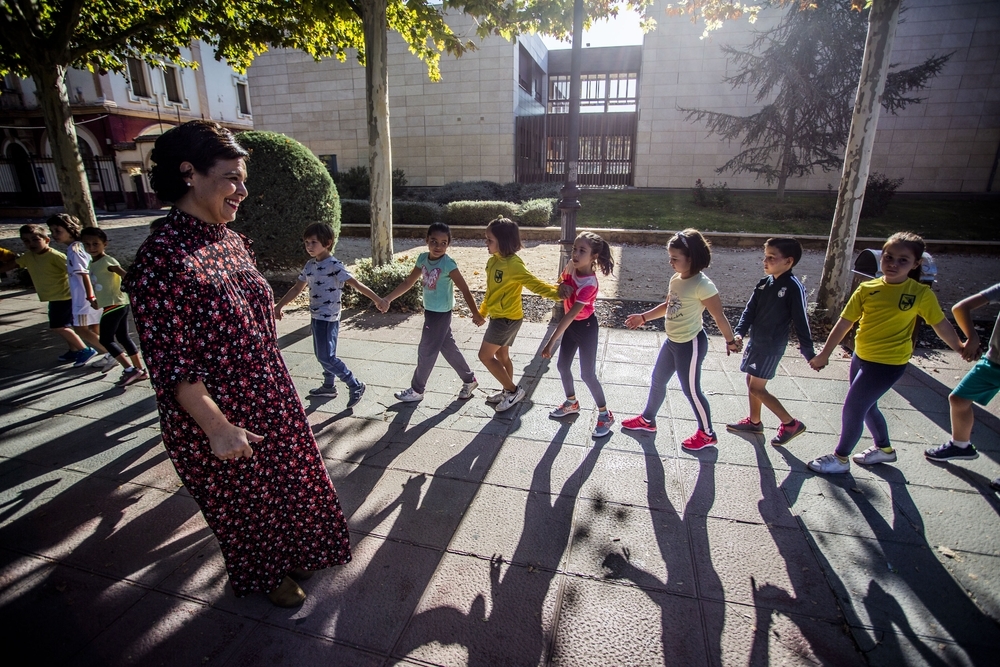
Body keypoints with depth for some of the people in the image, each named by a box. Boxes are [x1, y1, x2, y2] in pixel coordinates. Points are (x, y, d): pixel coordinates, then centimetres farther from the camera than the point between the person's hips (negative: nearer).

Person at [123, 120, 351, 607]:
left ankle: (291, 556, 51)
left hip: (271, 401, 7)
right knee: (246, 502, 17)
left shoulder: (231, 241, 2)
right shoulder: (161, 257, -23)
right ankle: (265, 576, 45)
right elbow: (170, 364, -23)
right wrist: (217, 426, -28)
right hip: (221, 419, -7)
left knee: (289, 483, 24)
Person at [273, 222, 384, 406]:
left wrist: (376, 299, -31)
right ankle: (328, 386, 34)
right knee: (322, 355, 18)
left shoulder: (334, 265, -17)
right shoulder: (310, 265, 8)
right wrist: (279, 305, 18)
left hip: (328, 318, -8)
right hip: (317, 316, 8)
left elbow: (355, 283, -24)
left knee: (326, 357, -8)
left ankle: (355, 386, 3)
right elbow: (297, 288, 17)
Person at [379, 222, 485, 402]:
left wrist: (476, 314, -28)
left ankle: (416, 390, 24)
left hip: (440, 314, -7)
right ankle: (469, 380, 33)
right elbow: (408, 282, 8)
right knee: (448, 348, 18)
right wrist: (387, 299, 5)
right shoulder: (423, 258, 0)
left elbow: (465, 290, -22)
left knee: (426, 351, 5)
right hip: (430, 311, 7)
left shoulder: (448, 264, -21)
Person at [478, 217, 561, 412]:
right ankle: (508, 391, 36)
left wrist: (555, 293, -46)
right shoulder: (493, 261, 4)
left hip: (507, 319, -9)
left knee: (485, 355, -2)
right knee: (501, 355, 19)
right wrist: (482, 312, 25)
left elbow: (535, 284, -29)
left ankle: (513, 390, 11)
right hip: (499, 316, 9)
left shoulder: (513, 265, -23)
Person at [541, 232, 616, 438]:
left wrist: (550, 342, -35)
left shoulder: (589, 285, -32)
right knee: (562, 365, 16)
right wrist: (562, 287, -17)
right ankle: (571, 403, 39)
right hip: (571, 325, 8)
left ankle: (605, 414, 20)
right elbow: (561, 285, 10)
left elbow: (570, 315, -35)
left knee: (587, 374, 0)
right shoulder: (571, 266, -10)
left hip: (585, 327, -8)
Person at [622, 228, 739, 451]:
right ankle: (647, 419, 41)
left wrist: (730, 342, -7)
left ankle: (707, 434, 27)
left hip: (690, 344, -9)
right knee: (657, 381, 20)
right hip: (672, 341, 9)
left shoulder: (702, 285, -24)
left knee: (691, 390, 6)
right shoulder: (676, 279, 1)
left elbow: (719, 317, -16)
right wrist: (643, 317, 17)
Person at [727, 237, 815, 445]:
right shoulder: (764, 283, 3)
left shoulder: (793, 287, -17)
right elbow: (750, 309, 3)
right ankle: (754, 422, 34)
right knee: (751, 382, 17)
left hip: (771, 347, -8)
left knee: (757, 388, -2)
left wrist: (809, 353, -11)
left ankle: (791, 424, 14)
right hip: (756, 342, 8)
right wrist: (740, 333, -12)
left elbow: (801, 321, -15)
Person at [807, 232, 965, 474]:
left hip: (888, 363, -5)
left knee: (852, 409, -2)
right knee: (866, 407, 21)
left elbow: (941, 324, 1)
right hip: (861, 357, 5)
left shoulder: (921, 293, -11)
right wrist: (824, 354, 2)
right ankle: (884, 449, 46)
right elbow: (844, 323, -1)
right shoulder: (867, 289, -3)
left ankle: (841, 458, 18)